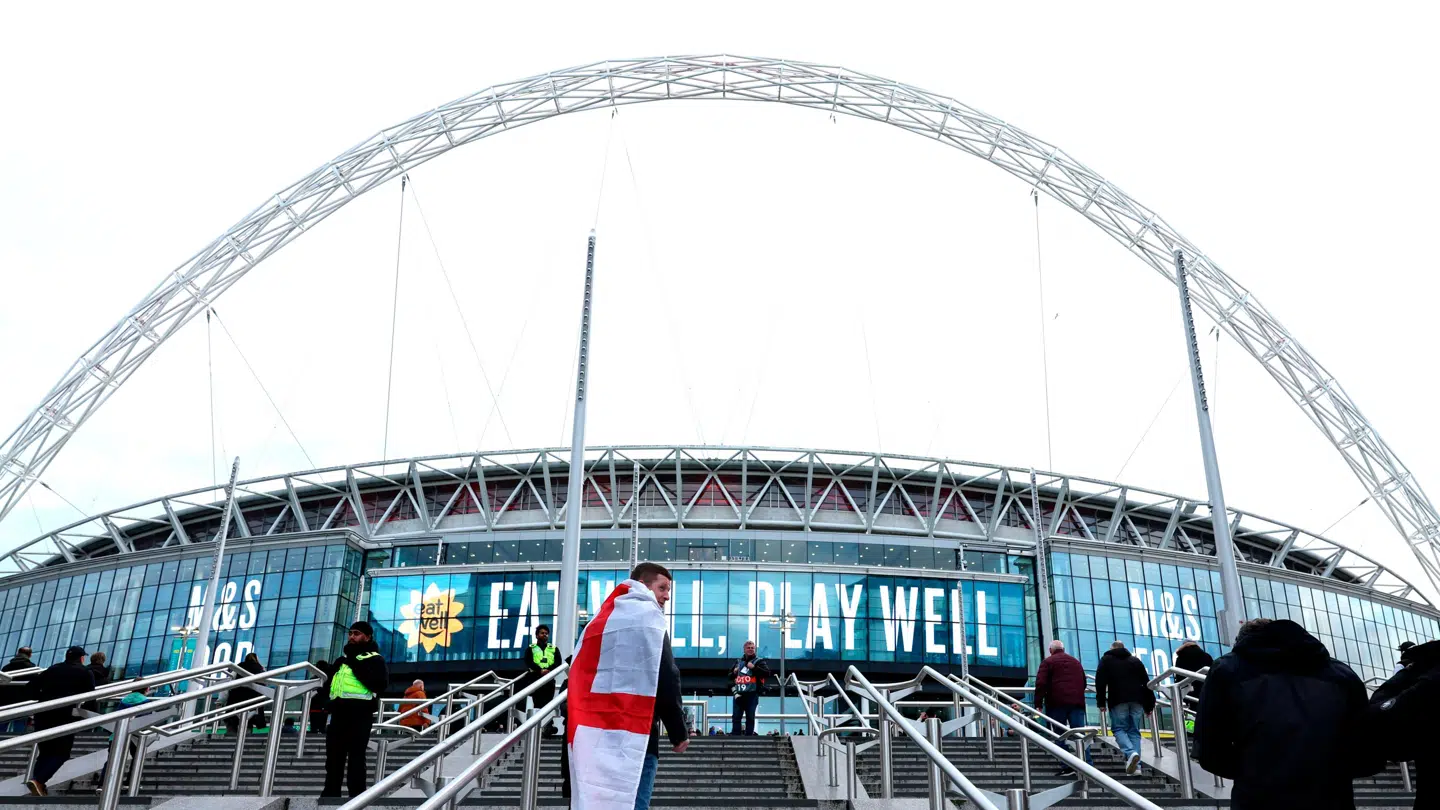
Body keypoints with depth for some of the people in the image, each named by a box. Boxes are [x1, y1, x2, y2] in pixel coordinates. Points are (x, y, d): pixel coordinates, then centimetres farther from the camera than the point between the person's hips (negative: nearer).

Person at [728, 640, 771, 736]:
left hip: (752, 694, -4)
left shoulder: (759, 661, 5)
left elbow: (767, 673, -11)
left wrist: (754, 667, -17)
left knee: (750, 717, -2)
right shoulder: (739, 662, 19)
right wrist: (734, 673, 6)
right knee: (736, 717, 1)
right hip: (739, 694, 4)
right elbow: (730, 676, 29)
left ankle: (749, 736, 1)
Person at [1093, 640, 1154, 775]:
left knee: (1119, 728, 1)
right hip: (1137, 700, 3)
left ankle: (1131, 753, -23)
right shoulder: (1136, 660, 24)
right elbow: (1146, 683, 19)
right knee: (1134, 731, 7)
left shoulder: (1106, 660, 15)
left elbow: (1100, 682, 3)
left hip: (1118, 700, -3)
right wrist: (1149, 705, 19)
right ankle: (1136, 764, -1)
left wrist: (1101, 702, 3)